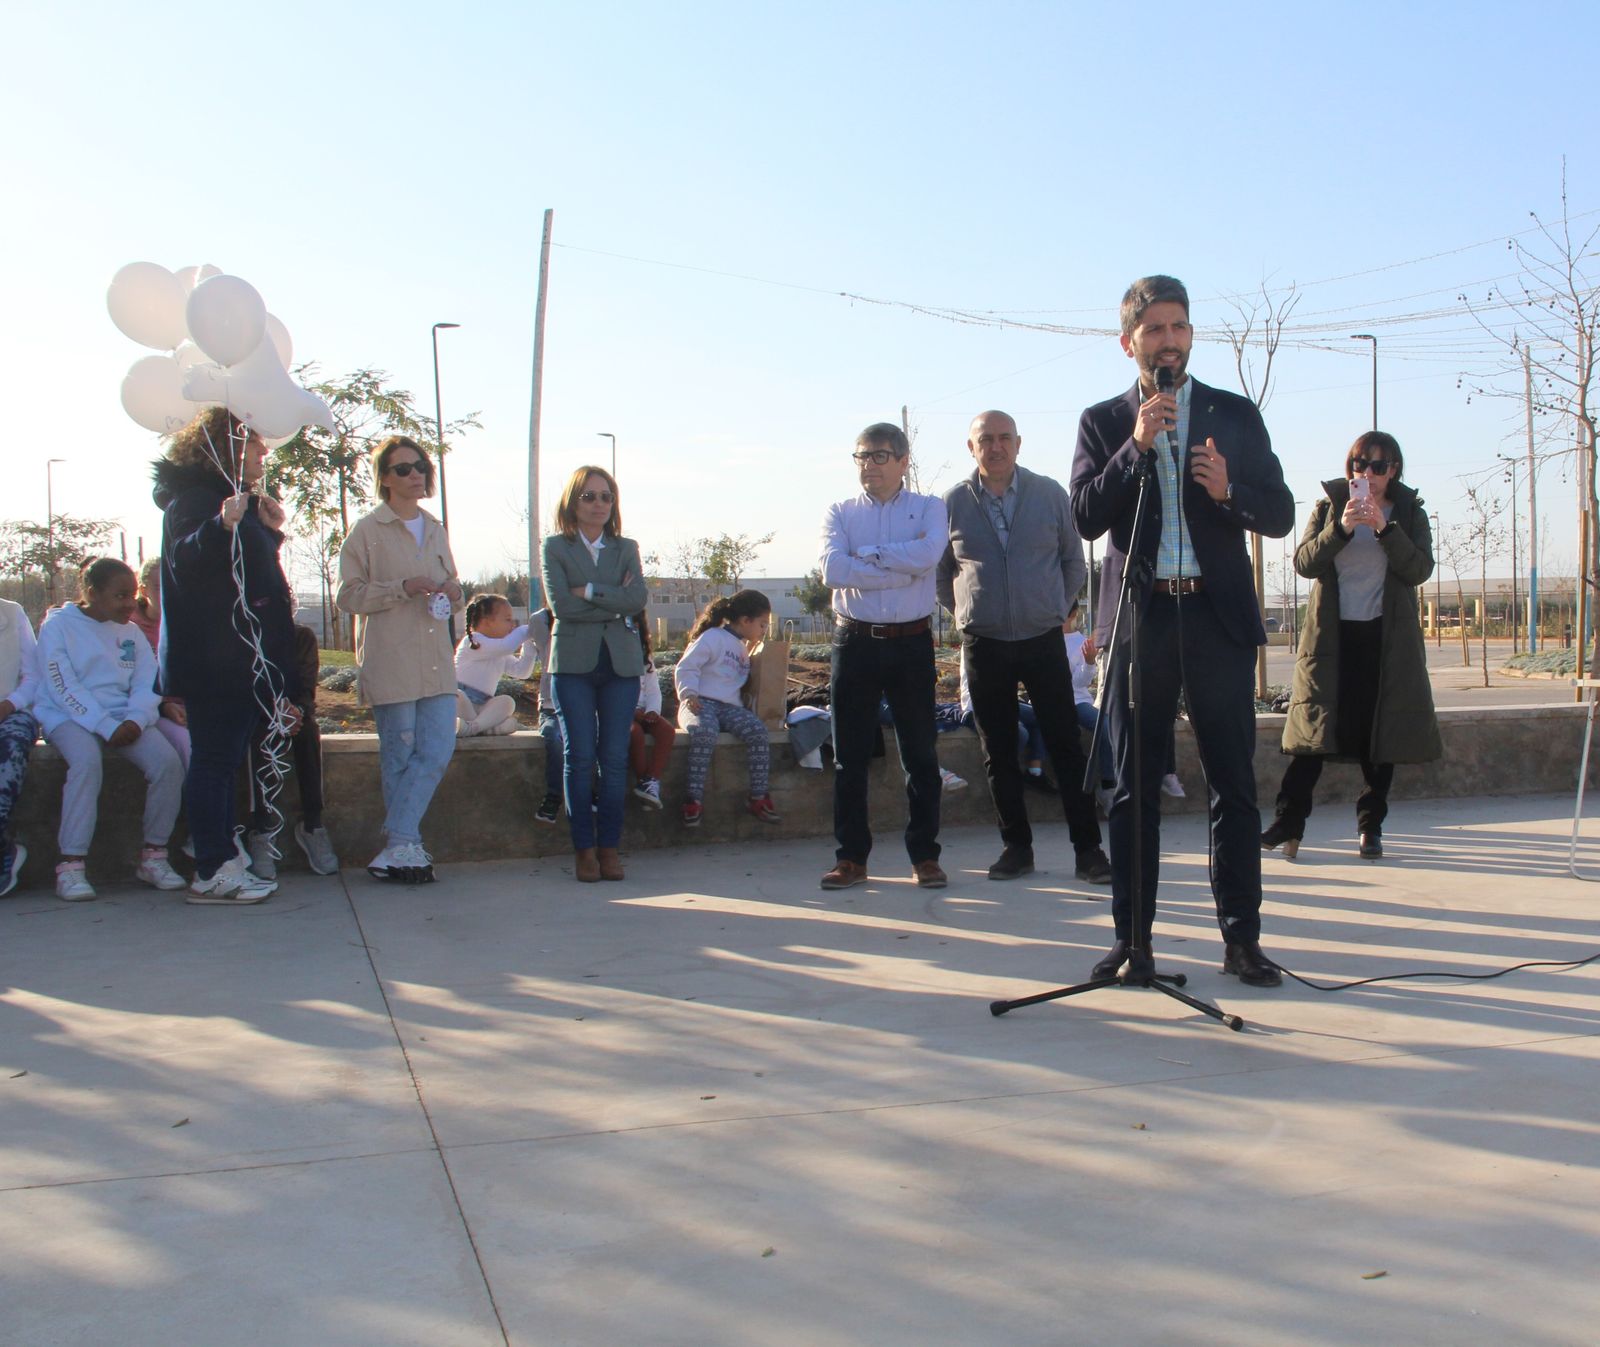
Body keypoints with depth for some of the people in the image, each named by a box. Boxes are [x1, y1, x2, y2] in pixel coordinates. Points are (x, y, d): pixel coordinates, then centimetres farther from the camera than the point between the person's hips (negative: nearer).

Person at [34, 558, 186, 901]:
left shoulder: (132, 633, 17)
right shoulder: (57, 626, 1)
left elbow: (147, 684, 7)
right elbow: (64, 688, -10)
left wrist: (135, 719, -15)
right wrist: (107, 727, -21)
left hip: (123, 717, 4)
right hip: (71, 718, -4)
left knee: (167, 760, -22)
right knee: (87, 760, -36)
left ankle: (153, 855, -11)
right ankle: (70, 865, -33)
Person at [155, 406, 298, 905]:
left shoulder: (238, 498, 21)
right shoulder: (193, 498, -10)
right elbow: (184, 561, -26)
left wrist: (269, 532, 17)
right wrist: (223, 526, -40)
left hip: (242, 659, 10)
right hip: (211, 661, -10)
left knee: (225, 760, 13)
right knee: (215, 760, -8)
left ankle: (222, 860, 18)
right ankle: (214, 873, -5)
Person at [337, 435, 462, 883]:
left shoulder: (436, 530, 18)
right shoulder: (367, 531, -1)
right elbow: (348, 595, -6)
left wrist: (452, 592, 4)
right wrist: (403, 588, -16)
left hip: (437, 663, 6)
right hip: (390, 663, -5)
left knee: (438, 751, -4)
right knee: (400, 758, 0)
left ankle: (397, 845, 4)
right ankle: (405, 846, 10)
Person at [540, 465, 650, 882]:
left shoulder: (627, 549, 14)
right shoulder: (555, 548, 7)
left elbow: (638, 598, -4)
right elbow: (561, 604, -8)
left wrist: (589, 591, -10)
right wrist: (614, 604, -6)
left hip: (621, 662, 2)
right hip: (573, 661, -2)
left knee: (615, 758, -1)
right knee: (580, 757, -5)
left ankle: (609, 846, 6)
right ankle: (584, 847, 2)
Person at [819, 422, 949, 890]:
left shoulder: (929, 508, 5)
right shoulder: (840, 513, 8)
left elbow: (928, 555, -16)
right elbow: (832, 569, -11)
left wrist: (867, 554, -9)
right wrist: (901, 567, -11)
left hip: (912, 643, -1)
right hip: (855, 641, 1)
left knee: (920, 754, 5)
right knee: (849, 756, 5)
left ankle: (924, 855, 14)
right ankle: (851, 856, 14)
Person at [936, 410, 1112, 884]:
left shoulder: (1049, 494, 1)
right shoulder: (952, 503, 2)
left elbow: (1074, 561, 10)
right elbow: (939, 573, 13)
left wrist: (1057, 608, 7)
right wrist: (968, 612, 8)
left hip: (1043, 639, -1)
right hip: (984, 645, 1)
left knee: (1066, 746, -1)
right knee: (998, 752, 6)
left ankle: (1088, 849, 4)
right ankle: (1016, 846, 17)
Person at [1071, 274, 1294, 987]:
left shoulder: (1236, 415, 11)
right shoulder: (1103, 422, 9)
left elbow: (1280, 515, 7)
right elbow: (1086, 517, -4)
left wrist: (1228, 490, -13)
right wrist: (1136, 444, -13)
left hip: (1218, 617, 0)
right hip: (1139, 617, 0)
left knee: (1234, 785, 0)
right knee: (1133, 789, 5)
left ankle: (1242, 938, 8)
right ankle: (1131, 937, 12)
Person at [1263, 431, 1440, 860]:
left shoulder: (1409, 513, 8)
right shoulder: (1329, 507, 7)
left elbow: (1420, 569, -6)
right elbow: (1304, 562, -5)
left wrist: (1384, 527, -16)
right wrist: (1341, 527, -18)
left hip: (1386, 638, 1)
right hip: (1330, 635, -1)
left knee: (1381, 733, 3)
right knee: (1315, 729, -4)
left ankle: (1371, 826, 13)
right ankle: (1288, 823, -3)